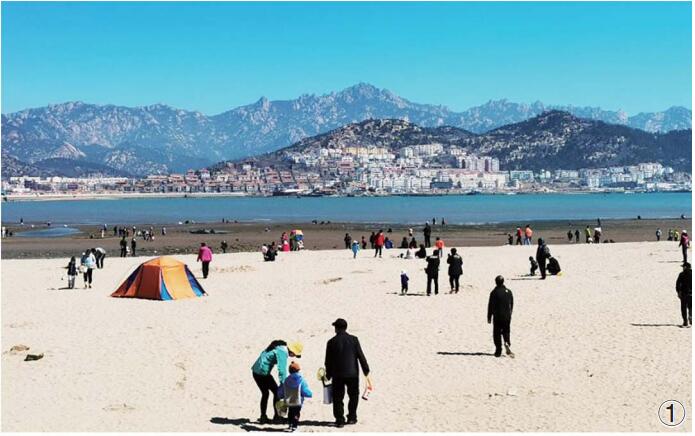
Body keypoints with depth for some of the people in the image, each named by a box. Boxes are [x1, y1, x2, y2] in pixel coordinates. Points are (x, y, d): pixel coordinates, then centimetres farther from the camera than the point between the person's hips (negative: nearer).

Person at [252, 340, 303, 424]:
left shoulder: (280, 347, 12)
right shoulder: (283, 352, -17)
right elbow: (282, 369, -22)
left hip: (255, 370, 9)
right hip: (263, 372, -9)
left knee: (265, 393, 21)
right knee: (276, 392, 4)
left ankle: (263, 417, 24)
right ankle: (276, 417, 9)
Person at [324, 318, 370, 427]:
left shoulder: (332, 342, -3)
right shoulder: (353, 339, -3)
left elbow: (328, 361, 2)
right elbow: (361, 356, -2)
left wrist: (328, 375, 12)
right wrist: (366, 369, 6)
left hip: (337, 374, 0)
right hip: (352, 373, 0)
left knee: (338, 398, 6)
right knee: (353, 396, 15)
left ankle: (339, 420, 4)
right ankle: (351, 417, 16)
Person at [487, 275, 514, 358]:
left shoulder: (494, 292, -11)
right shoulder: (509, 292, 4)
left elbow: (490, 306, -8)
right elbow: (512, 304, 12)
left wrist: (489, 317, 0)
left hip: (497, 317, -4)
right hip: (507, 317, 4)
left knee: (497, 334, 5)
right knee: (506, 332, 14)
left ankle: (498, 351, 3)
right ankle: (507, 344, -12)